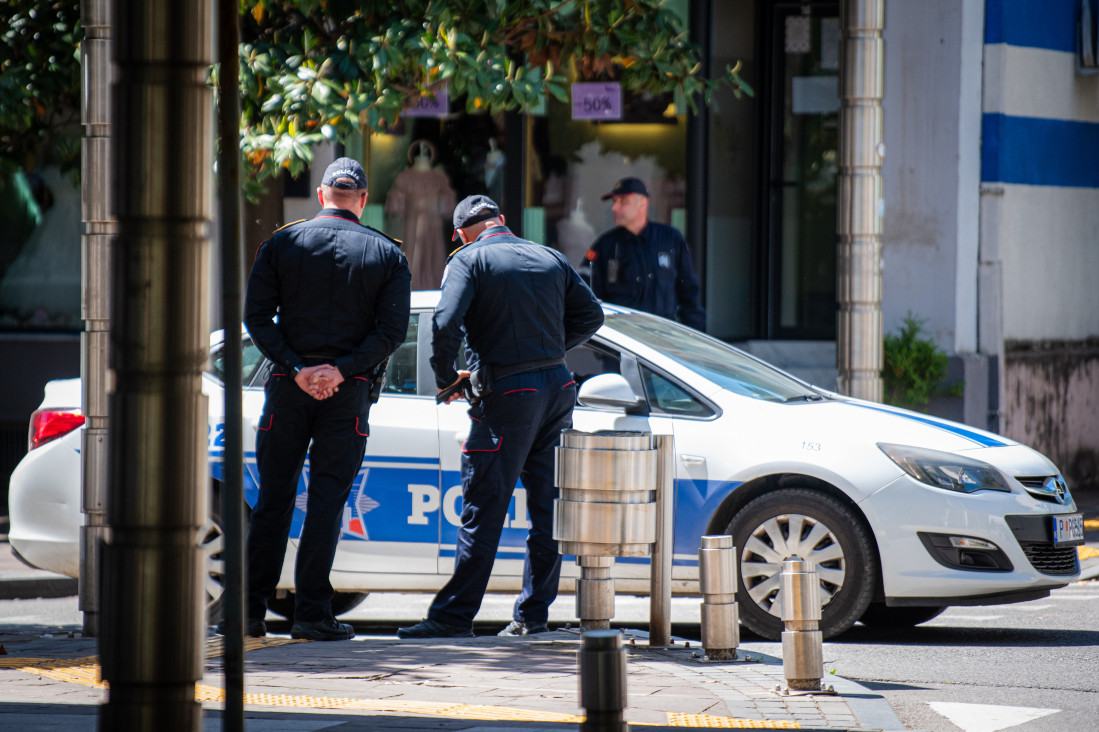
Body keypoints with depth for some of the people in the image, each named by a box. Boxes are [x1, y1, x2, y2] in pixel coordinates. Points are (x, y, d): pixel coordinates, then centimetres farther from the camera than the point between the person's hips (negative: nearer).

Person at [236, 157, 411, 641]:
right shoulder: (386, 254, 4)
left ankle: (251, 610, 6)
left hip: (289, 384, 1)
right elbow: (393, 330, -6)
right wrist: (342, 369, -13)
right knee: (327, 500, 2)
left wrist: (296, 368, -9)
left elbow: (257, 315, -4)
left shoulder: (282, 243, 4)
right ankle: (311, 612, -3)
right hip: (348, 392, -1)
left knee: (273, 498, 8)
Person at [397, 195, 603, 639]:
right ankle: (534, 614, 13)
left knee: (484, 510, -5)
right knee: (547, 508, 10)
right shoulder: (549, 258, 13)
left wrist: (445, 378, -3)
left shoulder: (469, 260, -3)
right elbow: (591, 315, 14)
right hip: (557, 387, 6)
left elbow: (447, 323, -17)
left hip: (508, 394, -6)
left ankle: (454, 615, -4)